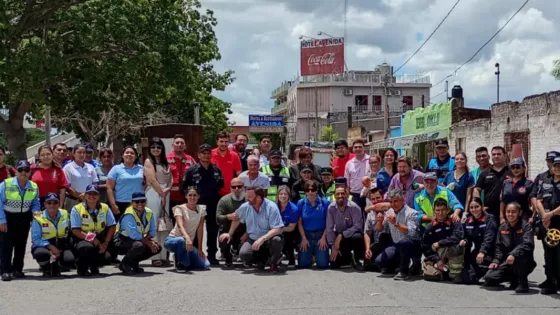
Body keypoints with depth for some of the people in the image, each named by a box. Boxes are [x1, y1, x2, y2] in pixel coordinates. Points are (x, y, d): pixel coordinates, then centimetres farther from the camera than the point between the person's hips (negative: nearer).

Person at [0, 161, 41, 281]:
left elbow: (35, 203, 8)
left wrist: (35, 211, -15)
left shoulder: (34, 187, -3)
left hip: (24, 218, 4)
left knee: (21, 244, 11)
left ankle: (17, 269, 22)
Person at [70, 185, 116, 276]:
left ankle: (94, 266, 17)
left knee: (107, 256, -21)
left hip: (100, 239, 4)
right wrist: (91, 238, -25)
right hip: (82, 239, -4)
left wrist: (105, 243, -11)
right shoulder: (77, 209, -8)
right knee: (86, 247, -37)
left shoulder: (105, 208, 2)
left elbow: (112, 226, 1)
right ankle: (82, 268, -5)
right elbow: (75, 231, -14)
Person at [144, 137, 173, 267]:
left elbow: (171, 178, 11)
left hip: (165, 194, 6)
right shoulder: (148, 161, 1)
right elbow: (152, 180, -8)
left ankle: (164, 256, 8)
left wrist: (167, 189, -7)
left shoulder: (165, 162, 18)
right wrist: (161, 193, -8)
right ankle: (155, 257, -6)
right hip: (154, 194, -6)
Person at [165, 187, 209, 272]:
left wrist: (200, 249, -6)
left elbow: (200, 230, -1)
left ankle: (186, 263, 14)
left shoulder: (201, 209, 1)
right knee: (182, 240, -42)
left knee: (205, 265, -14)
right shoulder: (180, 208, -11)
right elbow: (180, 226, -29)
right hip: (173, 239, -4)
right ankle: (179, 263, -12)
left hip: (189, 242, 4)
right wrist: (187, 238, -48)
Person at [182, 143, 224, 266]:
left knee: (213, 230, 8)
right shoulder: (192, 170, -1)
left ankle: (212, 255, 17)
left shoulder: (216, 170, 10)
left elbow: (221, 184, 21)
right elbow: (184, 187, 0)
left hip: (213, 204, 3)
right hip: (197, 204, -3)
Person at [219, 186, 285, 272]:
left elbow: (278, 228, -26)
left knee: (277, 240, -38)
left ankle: (274, 262, -4)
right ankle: (262, 259, 9)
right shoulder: (245, 207, -5)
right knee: (243, 254, -26)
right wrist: (230, 234, 19)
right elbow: (236, 218, 18)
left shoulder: (271, 207, -20)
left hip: (268, 239, -3)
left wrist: (262, 239, -36)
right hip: (253, 240, 3)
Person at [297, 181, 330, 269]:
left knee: (323, 264, -8)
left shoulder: (325, 203, -4)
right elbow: (300, 222, 4)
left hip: (320, 234, -1)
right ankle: (310, 255, 29)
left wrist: (323, 238, -9)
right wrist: (304, 238, -4)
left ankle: (317, 254, 26)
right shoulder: (301, 203, 1)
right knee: (302, 264, -4)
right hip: (306, 234, 1)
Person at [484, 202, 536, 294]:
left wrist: (513, 254, -37)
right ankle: (514, 279, 13)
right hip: (507, 262, 5)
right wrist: (496, 260, -6)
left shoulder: (525, 226, -7)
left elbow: (527, 244, -22)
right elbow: (499, 247, 13)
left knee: (518, 256, -40)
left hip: (524, 264, -5)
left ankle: (522, 282, -14)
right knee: (489, 278, -14)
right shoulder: (502, 228, 10)